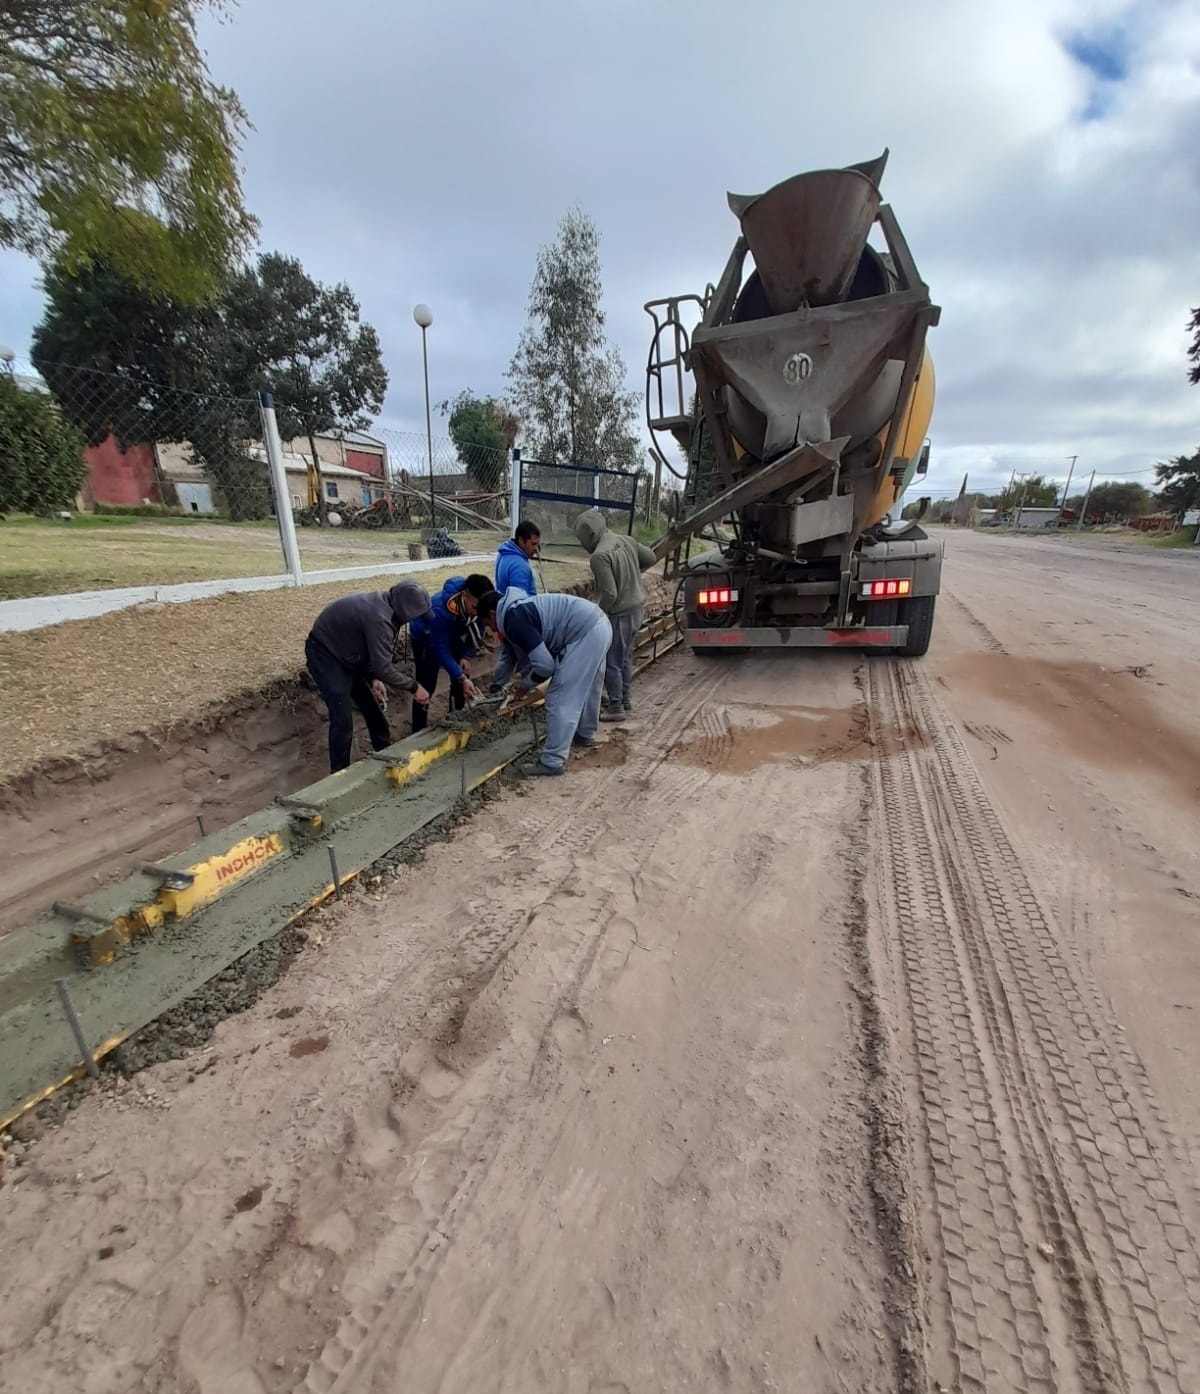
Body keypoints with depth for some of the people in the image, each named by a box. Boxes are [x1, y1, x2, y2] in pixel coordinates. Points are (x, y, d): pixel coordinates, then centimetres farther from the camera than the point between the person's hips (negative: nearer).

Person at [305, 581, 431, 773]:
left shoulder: (384, 605, -4)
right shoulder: (379, 618, -34)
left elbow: (371, 648, 7)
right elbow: (383, 668, -31)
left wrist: (373, 678, -1)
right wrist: (413, 687, -20)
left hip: (345, 653, 10)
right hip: (325, 654, -10)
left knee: (372, 707, 14)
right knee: (343, 719, -13)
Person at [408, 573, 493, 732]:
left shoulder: (476, 604, -27)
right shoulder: (440, 611, -43)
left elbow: (475, 630, -7)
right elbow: (440, 650, -37)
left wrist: (467, 656, -16)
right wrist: (462, 678, -42)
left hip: (453, 635, 6)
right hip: (425, 638, -5)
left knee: (460, 682, 4)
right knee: (426, 686, -11)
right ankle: (418, 732, 1)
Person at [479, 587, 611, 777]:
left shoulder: (513, 619, -11)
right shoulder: (520, 609, 20)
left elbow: (545, 664, -17)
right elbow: (525, 654, 31)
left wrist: (525, 685, 3)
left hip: (586, 633, -11)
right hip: (599, 625, 11)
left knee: (559, 699, -4)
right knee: (585, 688, 28)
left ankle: (552, 762, 2)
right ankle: (585, 734, 48)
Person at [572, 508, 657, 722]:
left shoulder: (599, 555, -23)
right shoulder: (626, 540, 2)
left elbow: (609, 594, -25)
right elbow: (651, 558, 15)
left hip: (619, 614, -9)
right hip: (636, 608, 9)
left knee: (611, 662, 3)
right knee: (625, 657, 20)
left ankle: (616, 708, 11)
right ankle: (626, 700, 32)